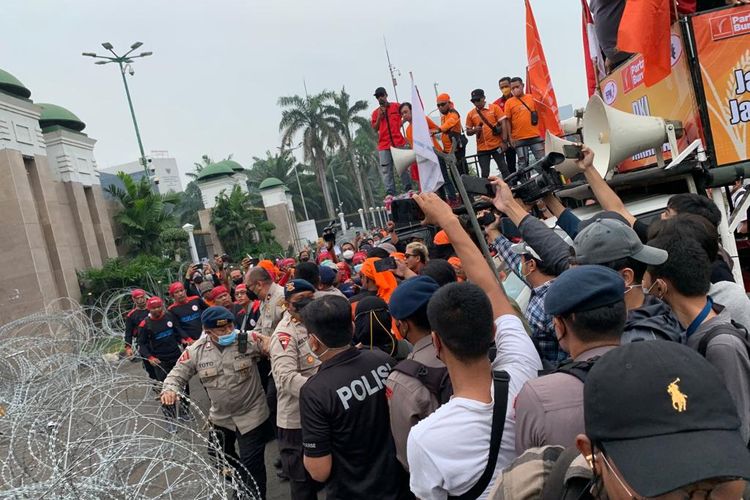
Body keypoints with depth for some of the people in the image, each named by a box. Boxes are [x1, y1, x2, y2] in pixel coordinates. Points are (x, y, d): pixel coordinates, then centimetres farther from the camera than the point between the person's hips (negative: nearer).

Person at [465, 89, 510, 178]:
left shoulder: (494, 108, 0)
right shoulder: (471, 114, 6)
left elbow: (503, 124, -2)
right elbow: (468, 132, 10)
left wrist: (504, 141, -9)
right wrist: (475, 130, -13)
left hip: (496, 145, -2)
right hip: (482, 148, 2)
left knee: (504, 169, 3)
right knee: (485, 173, 3)